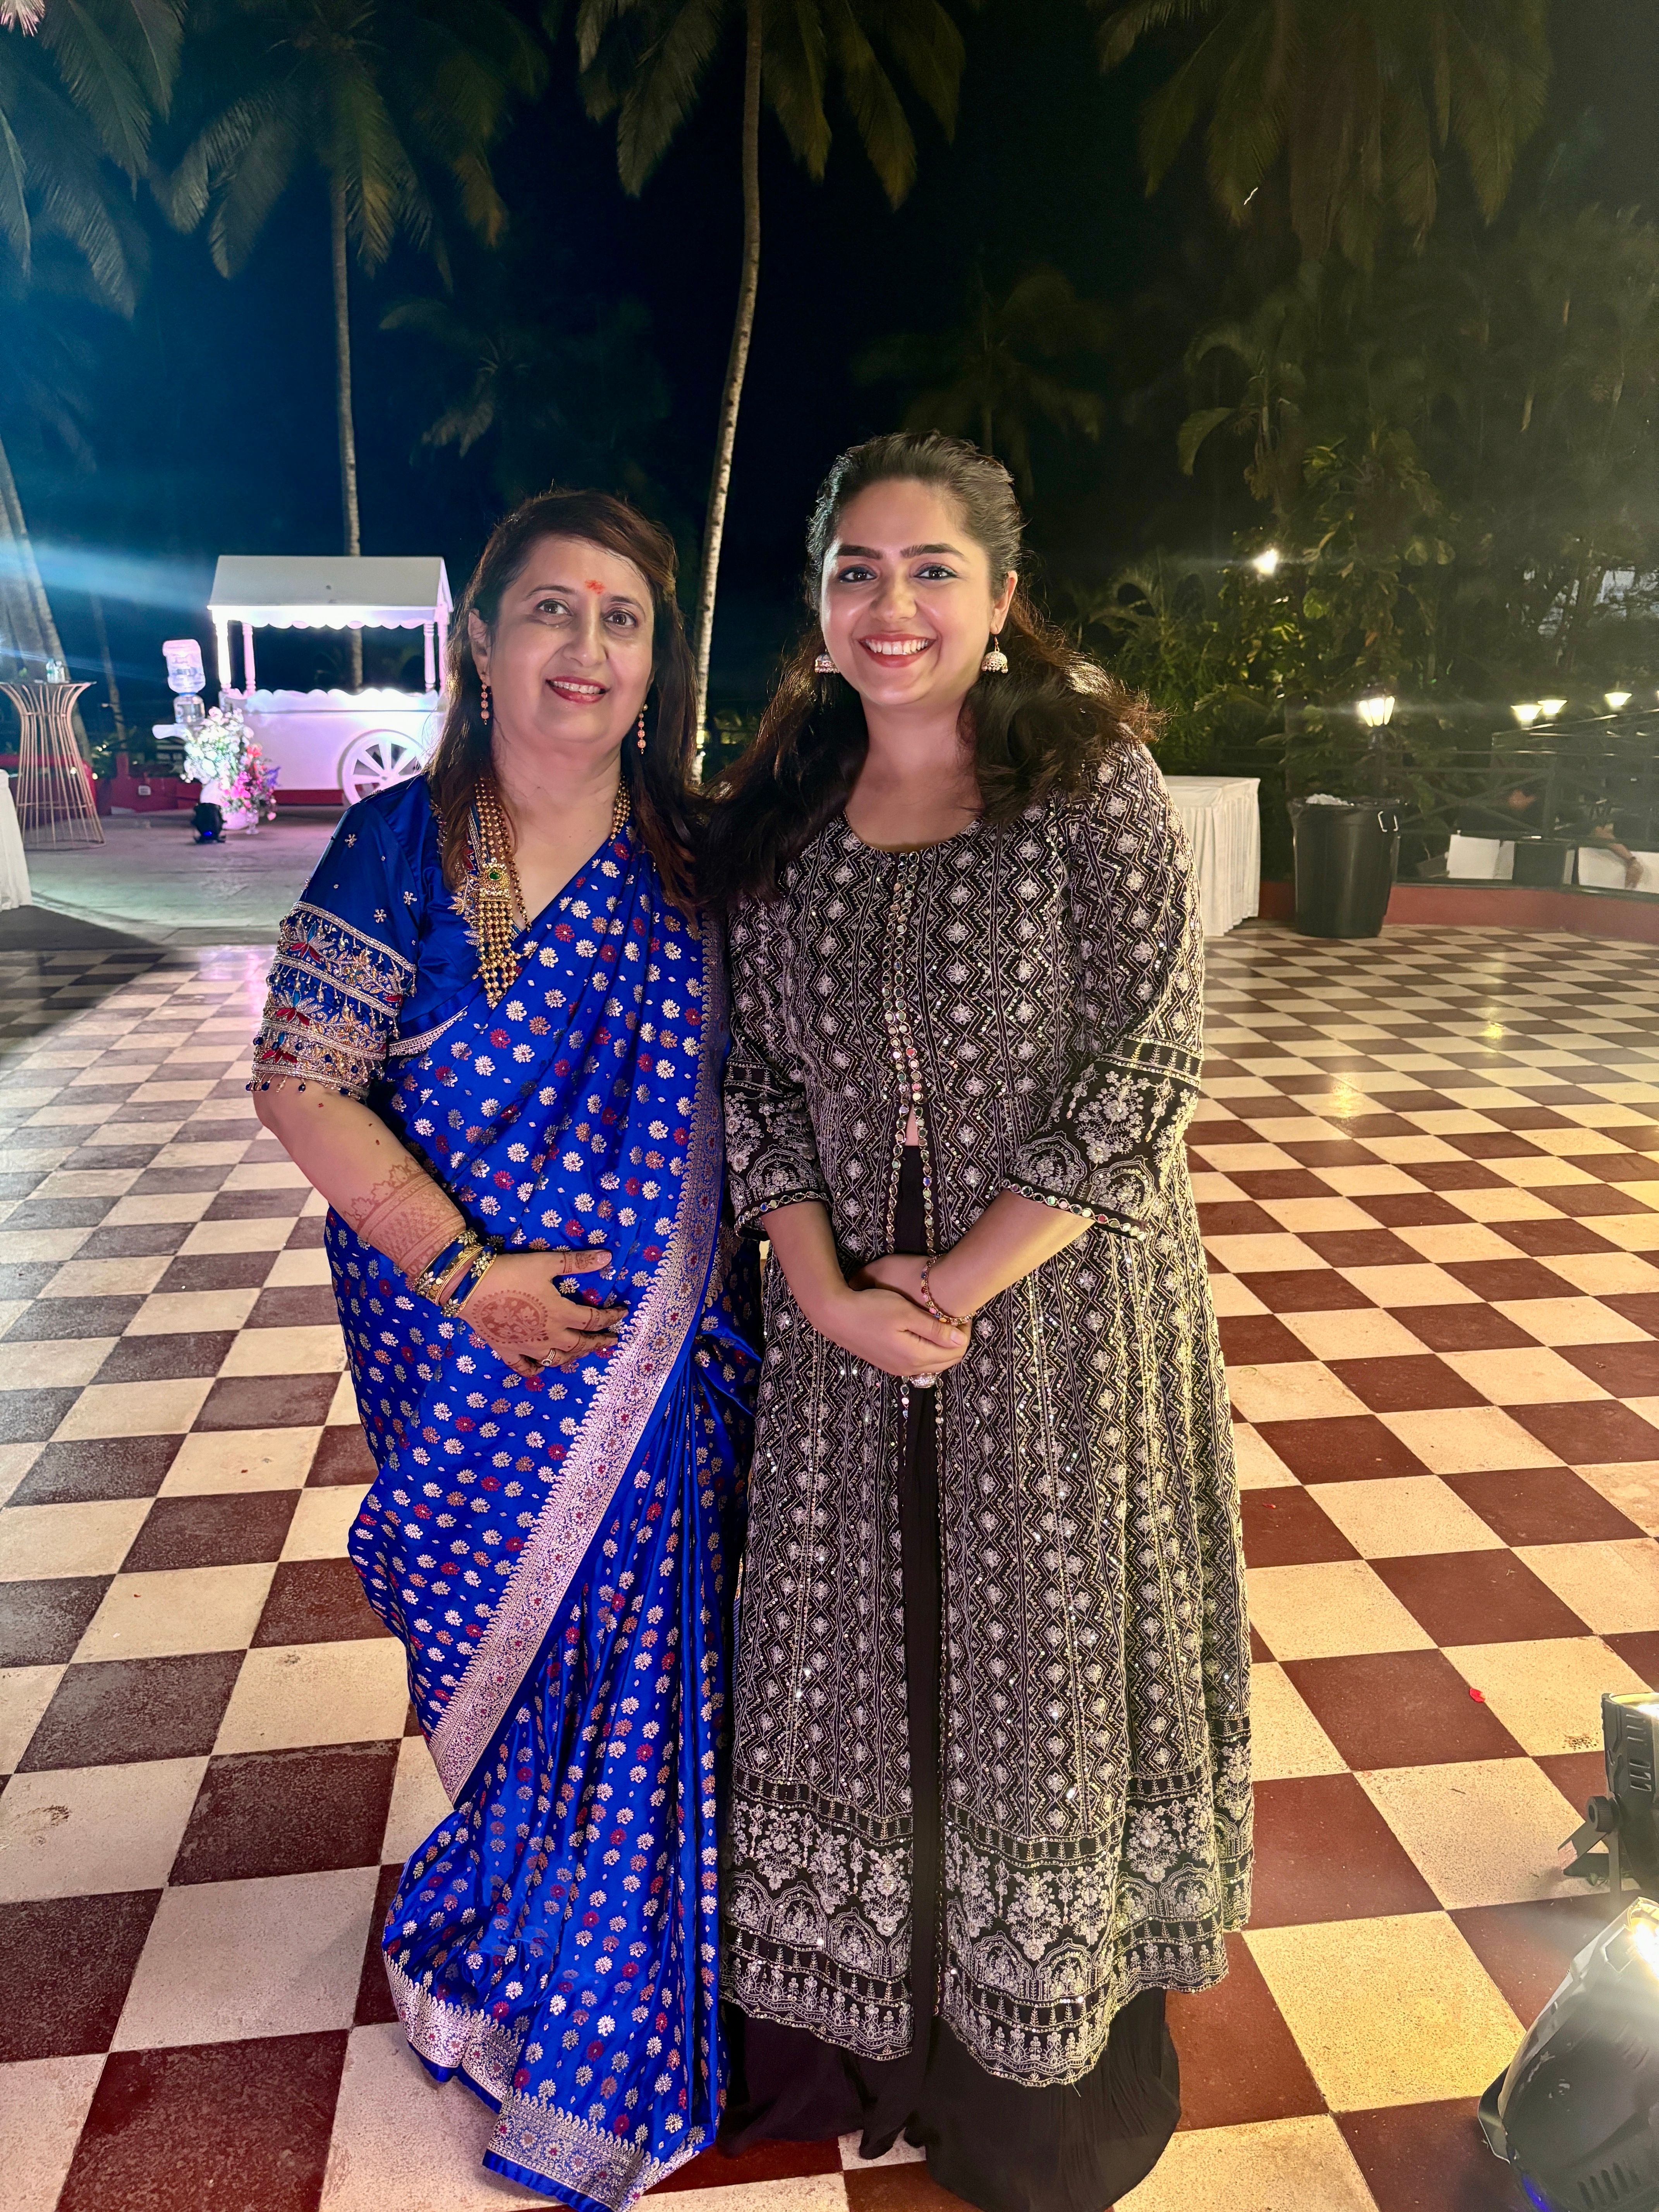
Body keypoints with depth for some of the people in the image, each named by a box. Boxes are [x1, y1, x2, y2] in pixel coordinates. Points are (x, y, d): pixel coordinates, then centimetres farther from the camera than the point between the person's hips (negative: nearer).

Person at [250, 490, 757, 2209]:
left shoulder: (691, 857, 0)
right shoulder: (399, 847, -7)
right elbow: (301, 1088, -10)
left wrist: (727, 1280, -3)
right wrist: (471, 1271, -16)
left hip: (658, 1349, 2)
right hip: (469, 1345, -1)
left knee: (637, 1648, 9)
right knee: (515, 1628, 15)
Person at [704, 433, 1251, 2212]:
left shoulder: (1095, 787, -9)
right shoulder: (776, 817, 3)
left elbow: (1138, 1080, -14)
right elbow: (758, 1078, 3)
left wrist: (954, 1289, -15)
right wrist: (828, 1293, -10)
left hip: (1063, 1313, -3)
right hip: (843, 1322, 4)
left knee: (1042, 1659, 13)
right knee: (852, 1659, 17)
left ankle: (1048, 2048, 44)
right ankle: (858, 2026, 46)